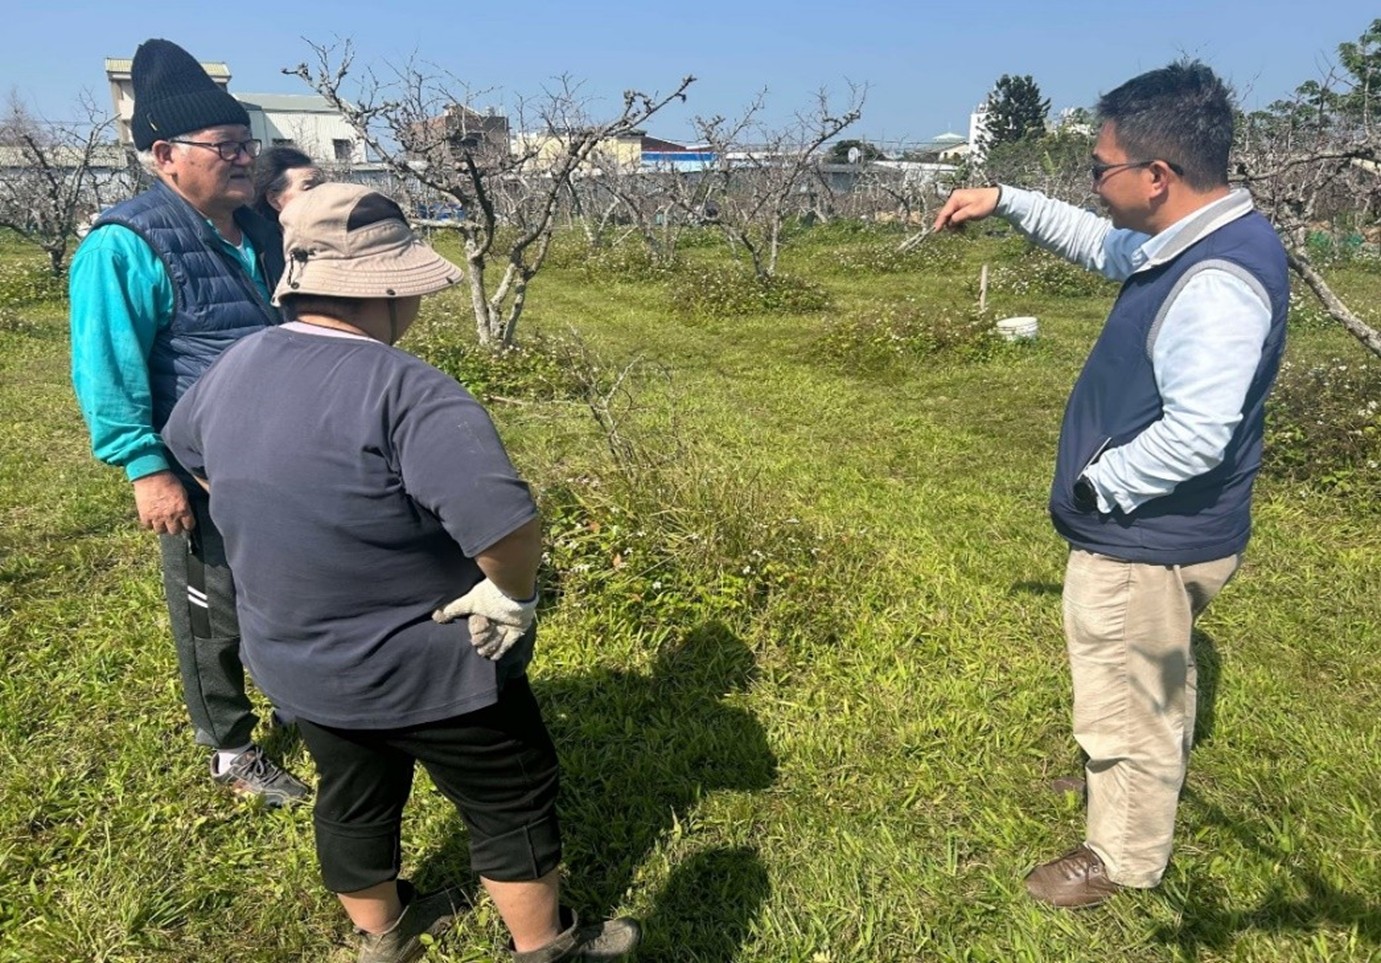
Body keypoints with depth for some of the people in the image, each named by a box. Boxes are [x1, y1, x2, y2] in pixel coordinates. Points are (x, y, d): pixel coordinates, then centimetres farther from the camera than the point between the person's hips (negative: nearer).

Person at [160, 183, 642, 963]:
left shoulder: (235, 369, -3)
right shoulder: (406, 392, -30)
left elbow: (184, 446, 18)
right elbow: (505, 523, -42)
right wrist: (511, 595, -22)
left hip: (295, 660, 8)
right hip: (428, 666, -7)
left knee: (354, 802, 27)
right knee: (513, 802, 16)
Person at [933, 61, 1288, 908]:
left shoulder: (1216, 283, -30)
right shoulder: (1192, 241, 1)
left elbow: (1195, 436, -36)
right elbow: (1103, 243, 19)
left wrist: (1096, 484, -20)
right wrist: (1005, 201, 13)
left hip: (1145, 540, -10)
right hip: (1157, 530, 10)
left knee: (1125, 701, 10)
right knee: (1154, 685, 30)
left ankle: (1123, 857, 32)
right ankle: (1141, 782, 56)